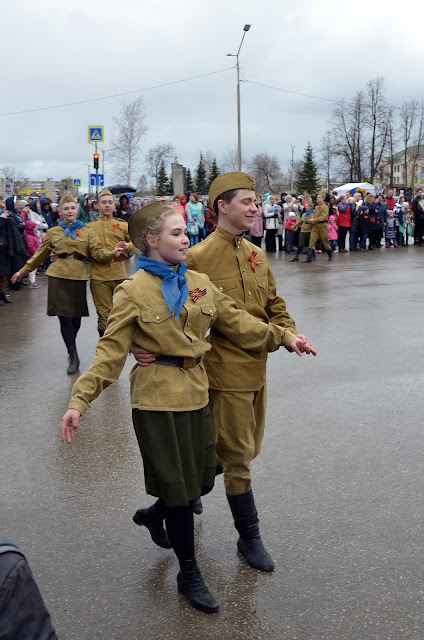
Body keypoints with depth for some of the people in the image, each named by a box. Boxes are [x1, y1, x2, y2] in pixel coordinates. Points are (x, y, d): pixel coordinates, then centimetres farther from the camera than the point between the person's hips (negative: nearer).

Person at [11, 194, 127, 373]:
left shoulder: (87, 232, 9)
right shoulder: (53, 232, 9)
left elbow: (98, 253, 1)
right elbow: (40, 255, 17)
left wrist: (113, 254, -19)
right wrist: (23, 271, 19)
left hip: (78, 276, 1)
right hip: (58, 276, -1)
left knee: (76, 316, 7)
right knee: (64, 316, -7)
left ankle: (71, 346, 33)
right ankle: (74, 357, -1)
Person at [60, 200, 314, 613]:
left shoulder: (199, 282, 4)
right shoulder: (134, 291, -11)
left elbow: (236, 321, 12)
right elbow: (111, 350, -12)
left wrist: (283, 336, 12)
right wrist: (80, 400, -21)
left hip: (196, 392, 6)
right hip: (158, 397, -6)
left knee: (202, 481, 15)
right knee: (178, 487, 6)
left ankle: (155, 514, 48)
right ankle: (189, 575, 28)